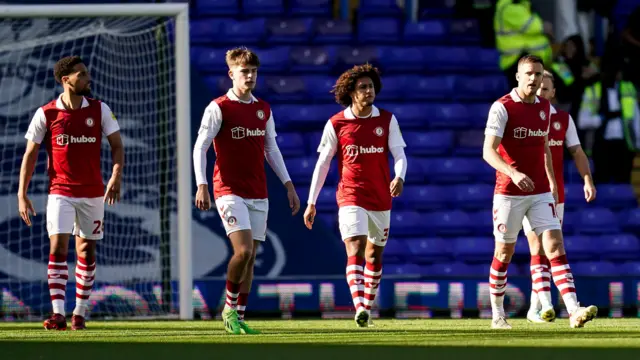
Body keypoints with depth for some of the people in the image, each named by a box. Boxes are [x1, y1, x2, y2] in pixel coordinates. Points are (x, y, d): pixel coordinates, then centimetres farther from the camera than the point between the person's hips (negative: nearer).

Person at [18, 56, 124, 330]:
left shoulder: (100, 110, 0)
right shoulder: (45, 114, -5)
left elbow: (117, 146, 2)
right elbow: (30, 155, 0)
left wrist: (116, 177, -16)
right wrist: (22, 195, -4)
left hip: (92, 192, 2)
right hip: (60, 192, -2)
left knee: (86, 251, 7)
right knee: (58, 247, -13)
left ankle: (80, 313, 17)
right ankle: (58, 314, -16)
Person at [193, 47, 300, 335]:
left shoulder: (264, 109, 12)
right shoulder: (219, 108, -5)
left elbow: (272, 150, 19)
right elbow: (200, 147, -7)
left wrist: (288, 185, 15)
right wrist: (201, 185, -17)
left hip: (258, 194, 6)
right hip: (230, 191, -6)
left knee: (250, 257, 4)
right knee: (243, 250, -18)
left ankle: (239, 318, 11)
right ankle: (229, 308, 0)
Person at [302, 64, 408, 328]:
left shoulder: (387, 120, 2)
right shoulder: (336, 124, -3)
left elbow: (399, 154, -2)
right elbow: (322, 163, 3)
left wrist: (399, 177, -25)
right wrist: (311, 202, 2)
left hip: (381, 198, 3)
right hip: (351, 197, -3)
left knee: (374, 255, 13)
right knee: (355, 249, -19)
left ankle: (368, 307, 29)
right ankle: (359, 308, -31)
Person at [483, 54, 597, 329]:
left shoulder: (544, 107, 9)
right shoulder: (502, 108, -10)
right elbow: (488, 151, -18)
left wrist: (552, 182, 22)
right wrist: (513, 173, -34)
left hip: (540, 193, 4)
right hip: (509, 193, -4)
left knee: (555, 245, -9)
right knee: (504, 253, 6)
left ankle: (574, 311, -19)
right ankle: (497, 314, 21)